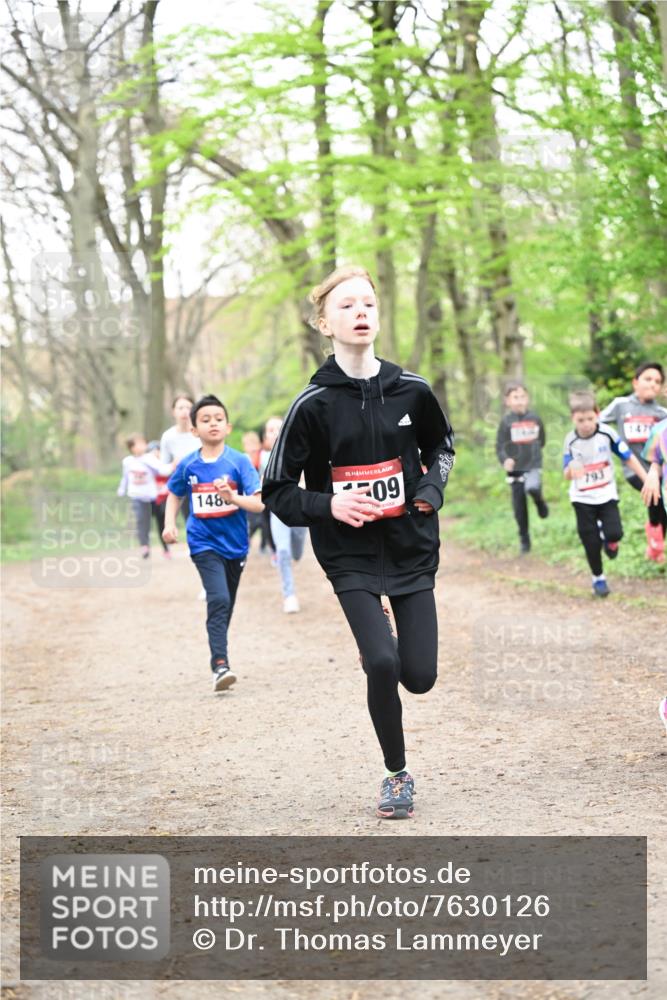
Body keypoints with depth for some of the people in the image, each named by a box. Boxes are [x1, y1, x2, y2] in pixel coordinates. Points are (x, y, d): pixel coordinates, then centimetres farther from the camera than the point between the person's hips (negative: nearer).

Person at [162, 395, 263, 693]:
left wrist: (233, 497, -30)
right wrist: (170, 524, 1)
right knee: (218, 599, -19)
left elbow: (258, 503, -13)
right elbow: (174, 495, 16)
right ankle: (220, 664, -21)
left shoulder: (239, 462, -8)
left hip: (234, 543, 1)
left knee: (225, 605, 15)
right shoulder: (188, 466, -2)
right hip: (204, 543, -1)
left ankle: (219, 658, 34)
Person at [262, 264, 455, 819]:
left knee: (419, 678, -3)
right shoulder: (313, 404, -9)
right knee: (382, 664, -19)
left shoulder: (412, 391, -2)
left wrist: (433, 487, 0)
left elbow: (442, 444, 19)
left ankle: (379, 650, 35)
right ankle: (398, 775, 4)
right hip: (350, 556, -2)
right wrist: (327, 505, -21)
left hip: (412, 548, 3)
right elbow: (278, 492, -3)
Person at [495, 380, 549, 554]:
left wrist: (533, 450, 7)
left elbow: (542, 439, 16)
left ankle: (540, 501, 2)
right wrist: (504, 460, -25)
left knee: (532, 488, -32)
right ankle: (524, 541, 22)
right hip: (515, 470, 0)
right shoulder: (506, 422, -7)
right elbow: (500, 447, -10)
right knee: (519, 509, 6)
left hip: (533, 467, 0)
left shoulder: (534, 418, -2)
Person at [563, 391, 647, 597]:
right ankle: (598, 578, 26)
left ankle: (609, 541, 20)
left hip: (606, 495, 0)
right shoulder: (571, 440, -12)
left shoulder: (607, 433, -14)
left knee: (614, 533, -17)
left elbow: (628, 457, -4)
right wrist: (571, 470, -33)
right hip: (582, 499, 0)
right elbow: (566, 475, -8)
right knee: (591, 543, 4)